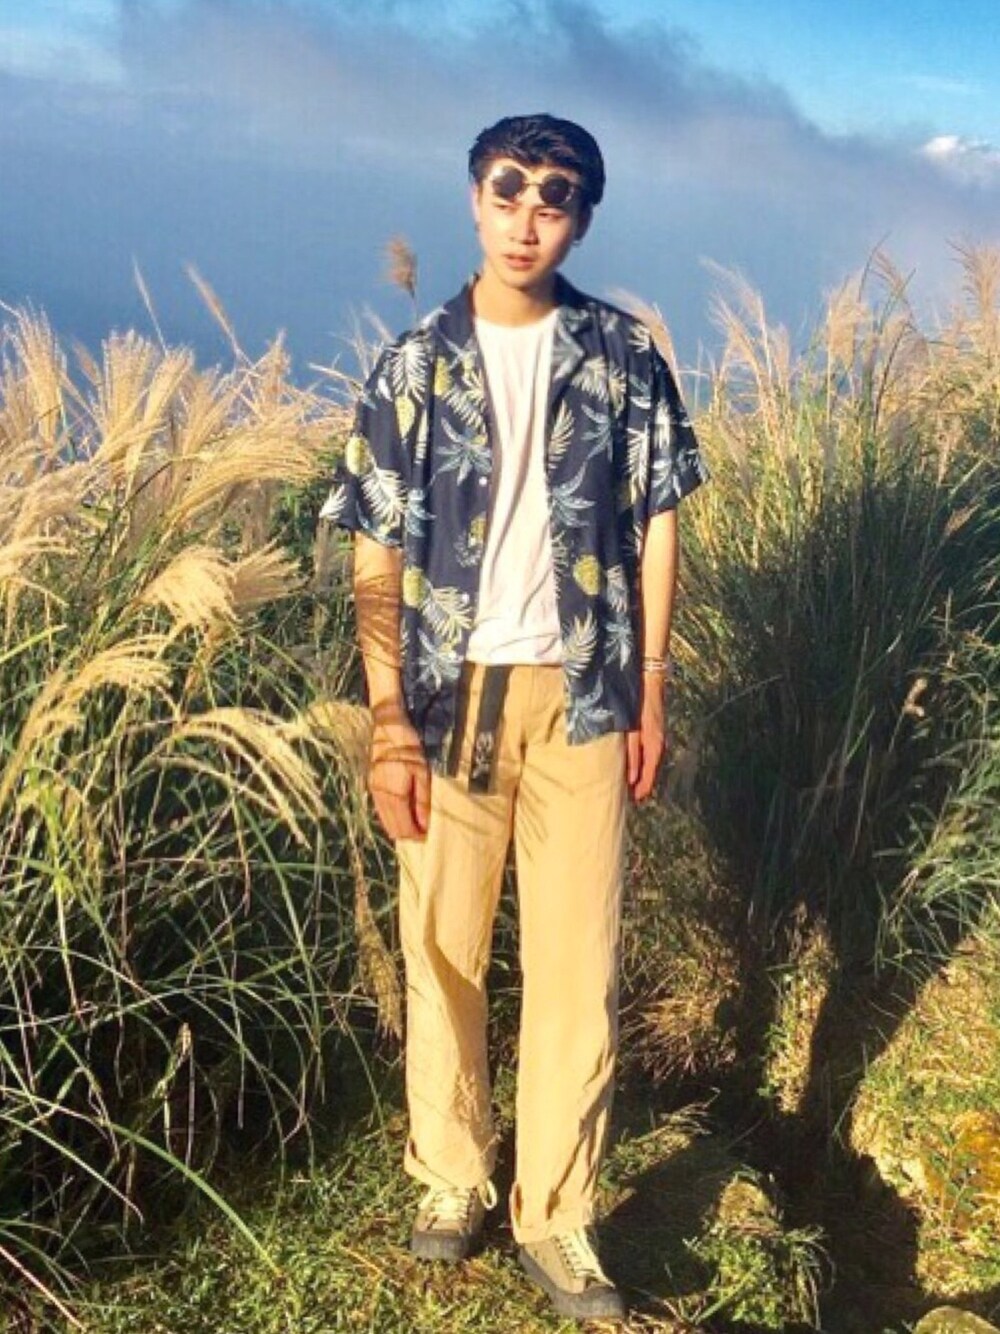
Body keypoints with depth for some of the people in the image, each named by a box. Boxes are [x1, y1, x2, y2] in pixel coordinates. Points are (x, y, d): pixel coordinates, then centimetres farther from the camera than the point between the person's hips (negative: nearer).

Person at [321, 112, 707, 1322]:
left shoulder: (623, 356, 1)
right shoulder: (413, 367, -1)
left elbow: (655, 529, 5)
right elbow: (377, 563, -1)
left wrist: (650, 697, 2)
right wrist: (389, 725, -8)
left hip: (581, 697, 0)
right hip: (451, 699, 0)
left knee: (579, 964, 3)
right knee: (441, 950, 10)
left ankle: (554, 1218, 17)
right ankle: (452, 1179, 29)